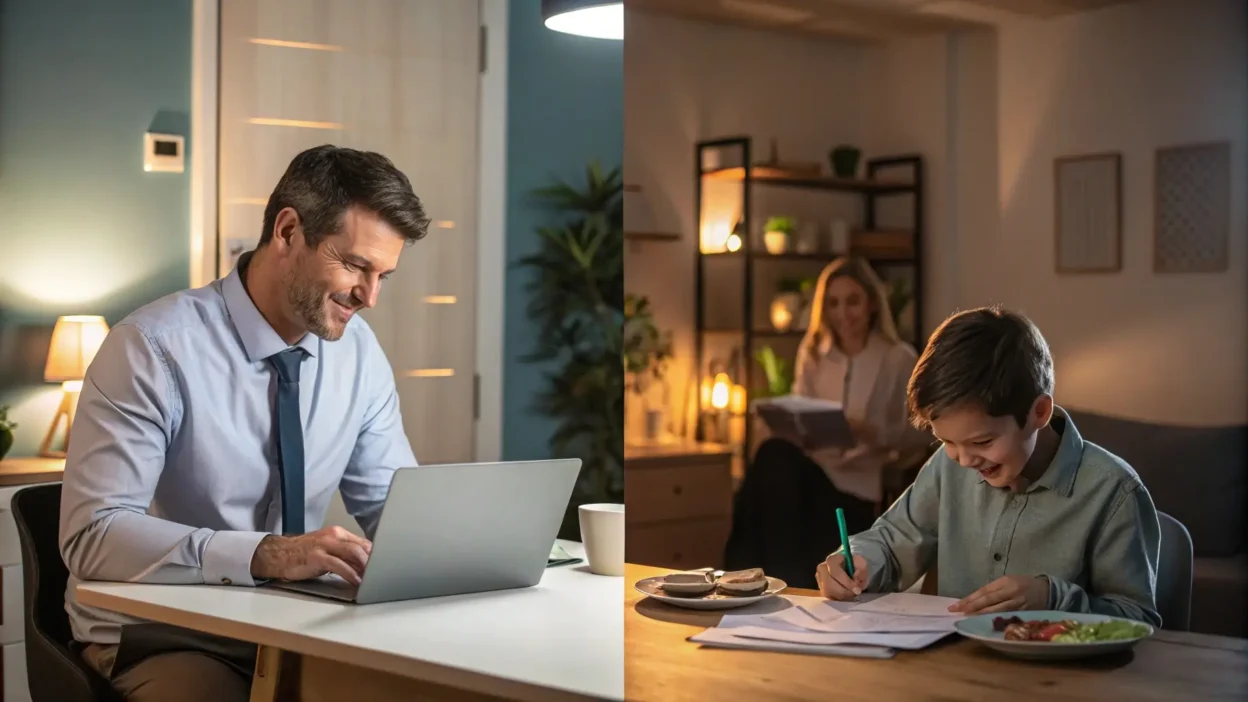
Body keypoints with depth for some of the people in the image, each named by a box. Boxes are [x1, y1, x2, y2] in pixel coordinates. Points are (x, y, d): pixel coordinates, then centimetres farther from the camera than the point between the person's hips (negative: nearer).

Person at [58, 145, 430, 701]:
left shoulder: (359, 351, 0)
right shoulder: (152, 348, -17)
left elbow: (395, 503, 9)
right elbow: (92, 534, -24)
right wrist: (265, 553, -36)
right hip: (156, 639, -5)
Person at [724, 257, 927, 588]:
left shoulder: (900, 359, 3)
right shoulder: (813, 355, 16)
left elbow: (918, 432, 1)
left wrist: (873, 433, -18)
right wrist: (791, 428, -8)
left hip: (864, 480, -4)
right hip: (815, 466, 4)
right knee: (775, 456, -33)